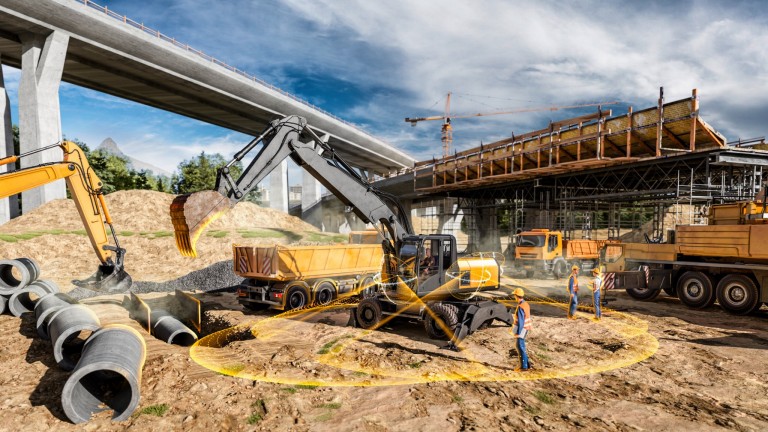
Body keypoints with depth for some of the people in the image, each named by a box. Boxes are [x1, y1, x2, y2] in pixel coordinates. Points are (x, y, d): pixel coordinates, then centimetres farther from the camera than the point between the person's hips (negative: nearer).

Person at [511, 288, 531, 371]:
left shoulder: (520, 307, -25)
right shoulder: (526, 304, 6)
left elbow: (520, 321, -24)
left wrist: (518, 333, -19)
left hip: (521, 329, -10)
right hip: (525, 328, 10)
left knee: (520, 347, 0)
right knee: (518, 346, 17)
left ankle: (524, 366, 8)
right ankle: (525, 364, 24)